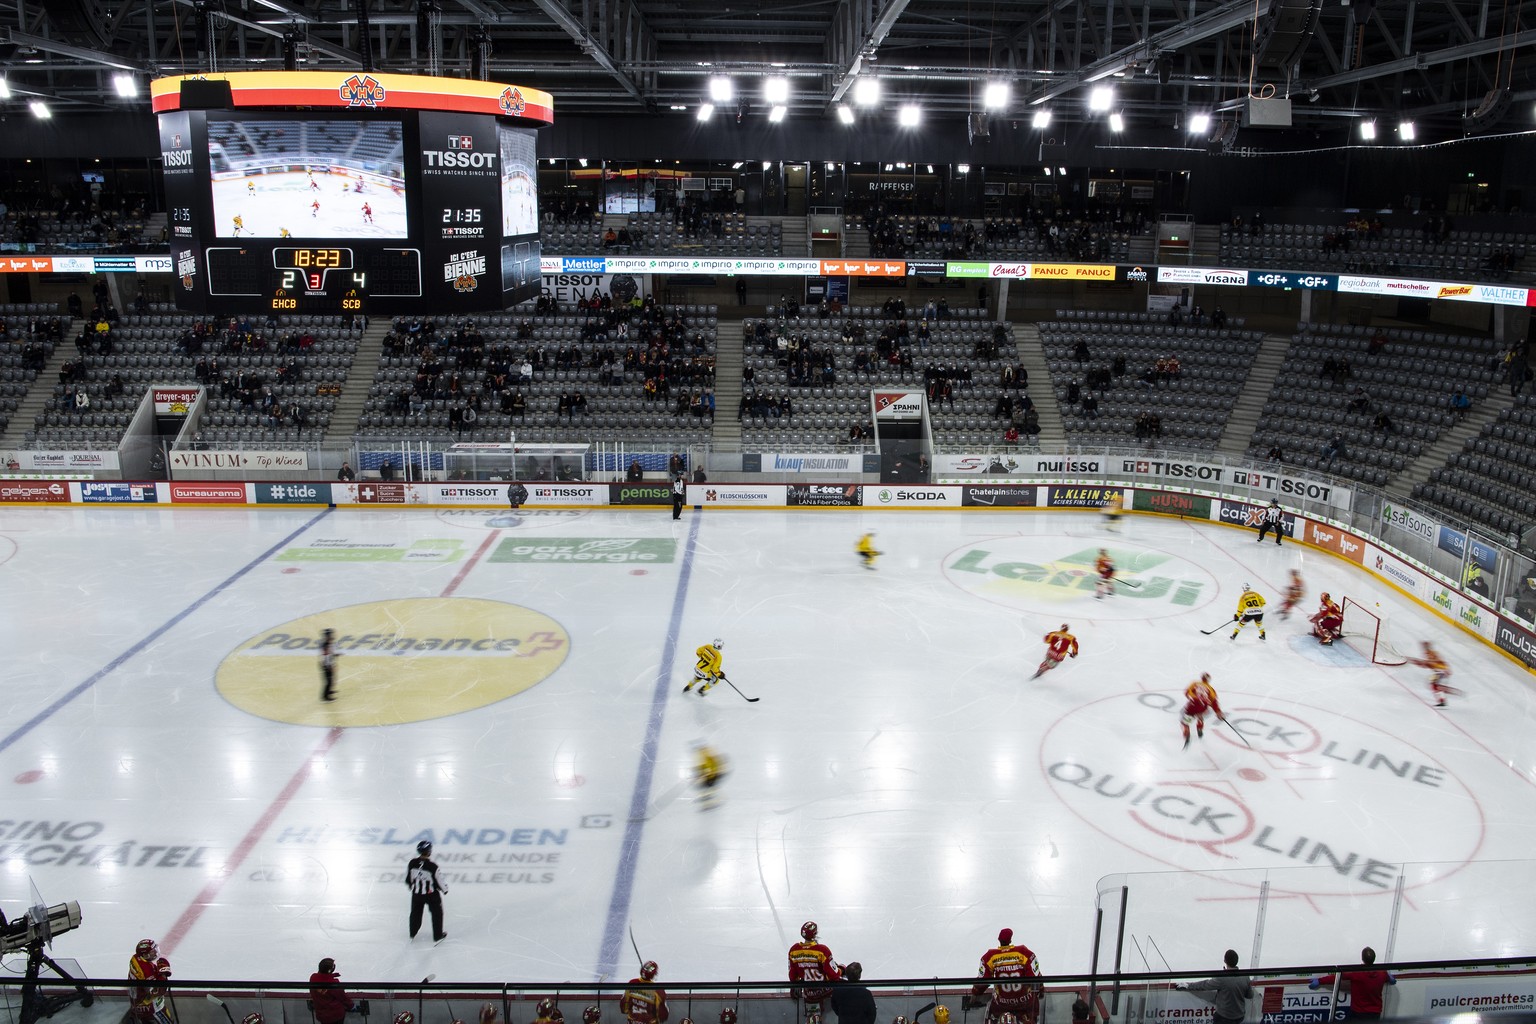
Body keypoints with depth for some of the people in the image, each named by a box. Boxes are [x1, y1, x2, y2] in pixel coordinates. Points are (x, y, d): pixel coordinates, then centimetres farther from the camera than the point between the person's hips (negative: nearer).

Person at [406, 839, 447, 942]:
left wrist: (410, 886, 20)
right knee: (437, 913, 16)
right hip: (431, 894, -4)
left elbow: (408, 878, -2)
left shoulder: (412, 863, -16)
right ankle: (438, 935, 25)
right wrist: (445, 888, 1)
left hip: (417, 894, 4)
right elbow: (437, 881, -19)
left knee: (416, 912, 26)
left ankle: (413, 933, 44)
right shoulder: (433, 866, -29)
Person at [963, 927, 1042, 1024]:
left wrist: (974, 994, 15)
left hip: (1001, 1002, 1)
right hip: (1025, 1000, -1)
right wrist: (1039, 989, 13)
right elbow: (1035, 976, -8)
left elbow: (983, 980, -3)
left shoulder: (990, 956, -9)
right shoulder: (1024, 952, -11)